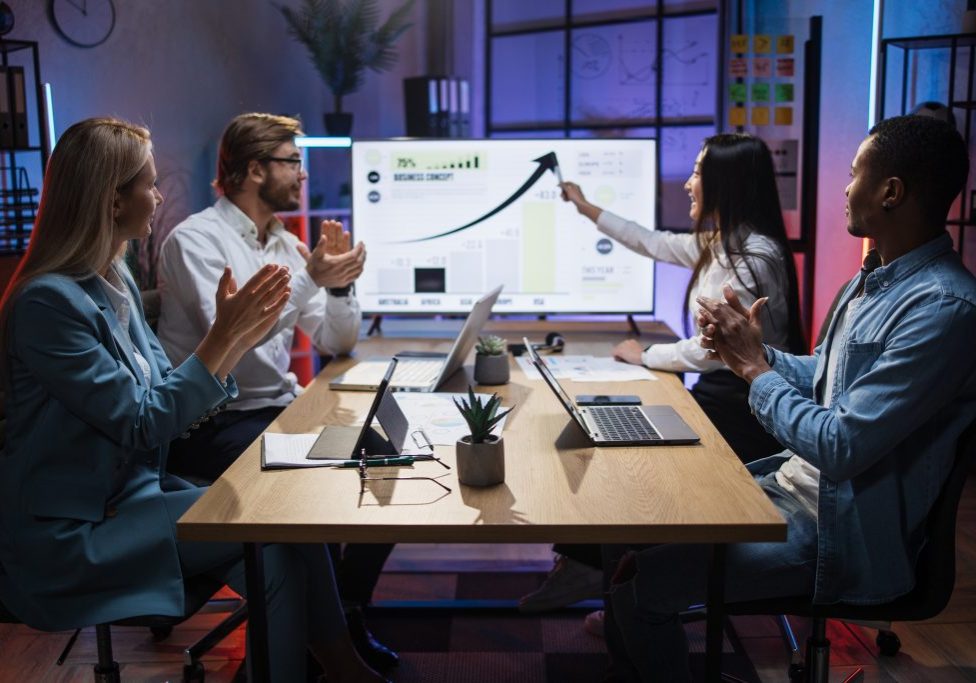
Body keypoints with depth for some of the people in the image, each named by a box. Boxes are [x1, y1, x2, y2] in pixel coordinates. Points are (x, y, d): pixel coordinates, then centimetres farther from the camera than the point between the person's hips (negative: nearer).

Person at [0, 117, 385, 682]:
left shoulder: (116, 282, 7)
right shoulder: (48, 301, -19)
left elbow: (167, 398, 7)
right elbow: (142, 424, -19)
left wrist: (238, 337, -4)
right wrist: (222, 337, -18)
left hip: (134, 496, 8)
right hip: (72, 535, -7)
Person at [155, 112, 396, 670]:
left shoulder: (286, 244, 11)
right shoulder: (196, 239, -10)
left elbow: (337, 342, 9)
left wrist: (339, 281, -9)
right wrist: (310, 279, -24)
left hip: (280, 410, 7)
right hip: (214, 424, -7)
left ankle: (348, 612, 8)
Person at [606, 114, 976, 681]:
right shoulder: (877, 278, 7)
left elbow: (841, 448, -27)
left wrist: (754, 365, -15)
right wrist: (748, 351, -2)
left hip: (839, 531, -9)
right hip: (792, 483, 10)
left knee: (637, 583, -11)